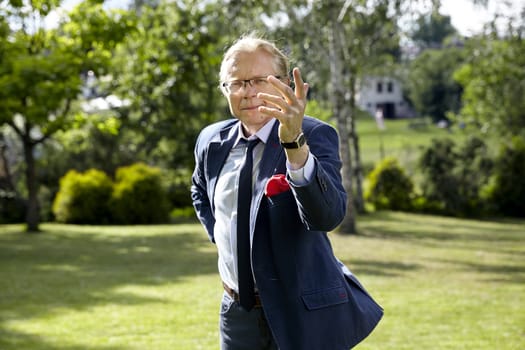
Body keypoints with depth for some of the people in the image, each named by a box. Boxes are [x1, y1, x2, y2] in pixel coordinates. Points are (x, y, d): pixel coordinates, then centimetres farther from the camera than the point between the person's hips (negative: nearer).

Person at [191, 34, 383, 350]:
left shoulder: (315, 136, -14)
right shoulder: (212, 141, 2)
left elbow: (329, 215, -31)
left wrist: (296, 145, -44)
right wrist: (217, 231, 7)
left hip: (304, 316, -5)